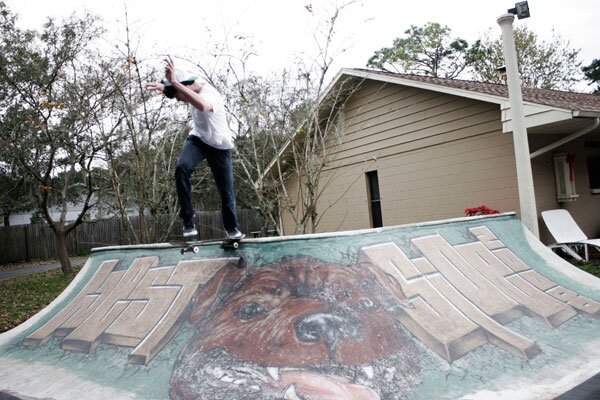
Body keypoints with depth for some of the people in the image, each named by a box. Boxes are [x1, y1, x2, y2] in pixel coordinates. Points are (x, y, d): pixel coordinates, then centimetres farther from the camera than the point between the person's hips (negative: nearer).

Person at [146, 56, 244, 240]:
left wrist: (174, 83, -59)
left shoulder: (210, 95, -32)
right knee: (181, 168, -26)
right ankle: (188, 221, -19)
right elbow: (171, 89, 17)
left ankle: (232, 227, 26)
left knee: (226, 191, -1)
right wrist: (162, 86, -5)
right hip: (197, 139, 5)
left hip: (219, 146, -5)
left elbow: (201, 105, -60)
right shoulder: (192, 91, -9)